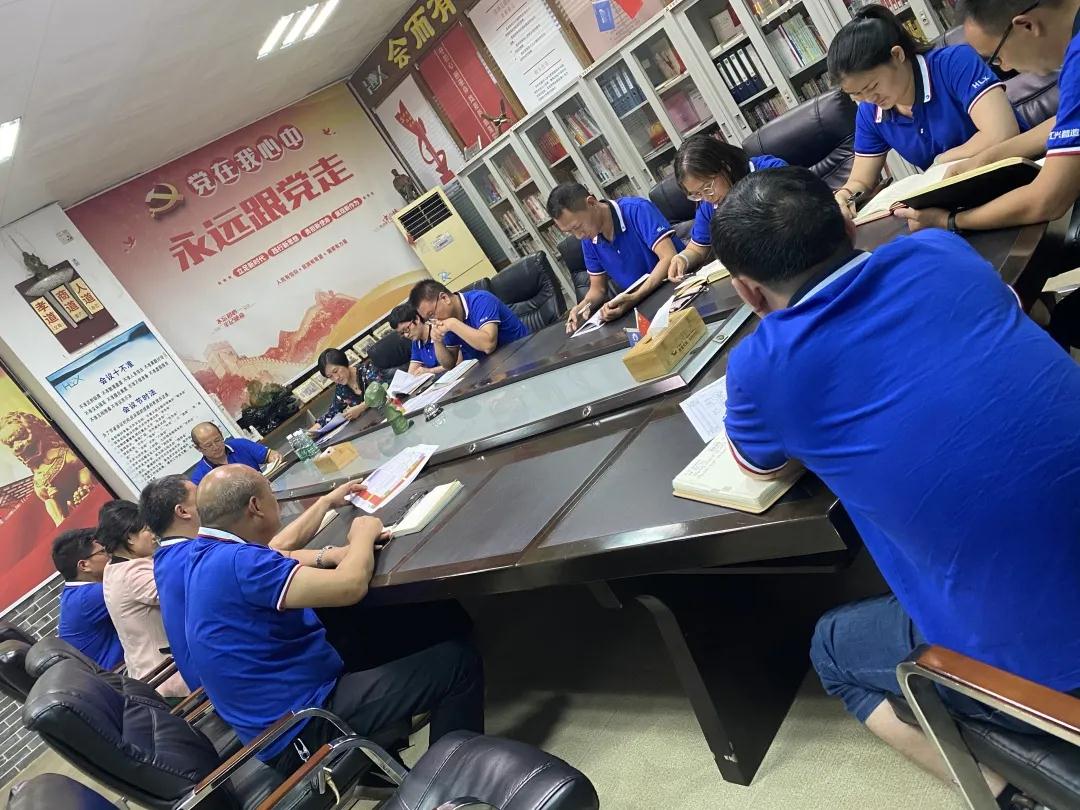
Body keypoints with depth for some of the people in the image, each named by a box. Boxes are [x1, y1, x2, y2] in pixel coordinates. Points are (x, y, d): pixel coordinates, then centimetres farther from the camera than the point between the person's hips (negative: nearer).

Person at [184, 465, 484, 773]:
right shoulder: (236, 563, -26)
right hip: (303, 732, -10)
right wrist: (363, 536, -11)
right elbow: (350, 586, -30)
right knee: (458, 663, -8)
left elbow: (274, 556, 24)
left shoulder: (204, 554, 4)